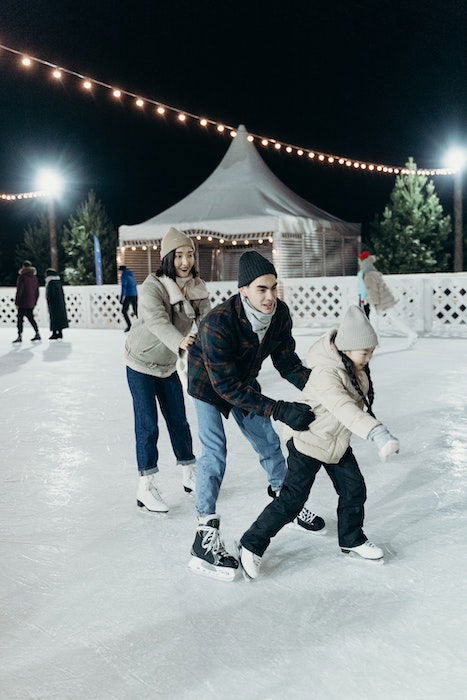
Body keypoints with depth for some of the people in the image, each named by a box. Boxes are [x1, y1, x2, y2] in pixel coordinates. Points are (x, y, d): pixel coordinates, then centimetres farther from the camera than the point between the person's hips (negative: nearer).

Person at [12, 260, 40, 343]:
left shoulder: (22, 277, -12)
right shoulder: (34, 277, 9)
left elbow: (19, 291, -14)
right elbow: (37, 291, 13)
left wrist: (17, 302, -9)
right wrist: (35, 302, 19)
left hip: (23, 303, -7)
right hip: (31, 303, 7)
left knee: (20, 318, -3)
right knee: (31, 318, 17)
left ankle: (20, 336, -7)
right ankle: (37, 334, 18)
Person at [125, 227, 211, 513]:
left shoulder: (197, 287, -7)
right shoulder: (153, 286, -25)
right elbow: (156, 321, -41)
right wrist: (179, 342, -59)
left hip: (168, 365, 5)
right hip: (141, 364, -5)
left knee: (179, 421, 13)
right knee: (148, 426, -4)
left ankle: (190, 475, 28)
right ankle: (147, 486, 8)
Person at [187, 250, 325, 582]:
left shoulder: (280, 313, -21)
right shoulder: (219, 323, -39)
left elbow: (287, 363, -10)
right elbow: (226, 386, -38)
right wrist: (279, 410, -44)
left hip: (244, 383, 6)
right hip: (209, 384, -5)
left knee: (269, 442, 12)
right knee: (215, 452, -15)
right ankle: (206, 534, -8)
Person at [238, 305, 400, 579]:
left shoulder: (354, 365, -5)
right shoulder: (325, 373, -33)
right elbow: (343, 408, -49)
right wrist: (377, 432, -60)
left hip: (337, 441, 8)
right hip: (308, 441, -8)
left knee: (354, 489, 12)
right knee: (292, 500, -4)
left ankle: (351, 539, 35)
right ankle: (253, 544, 12)